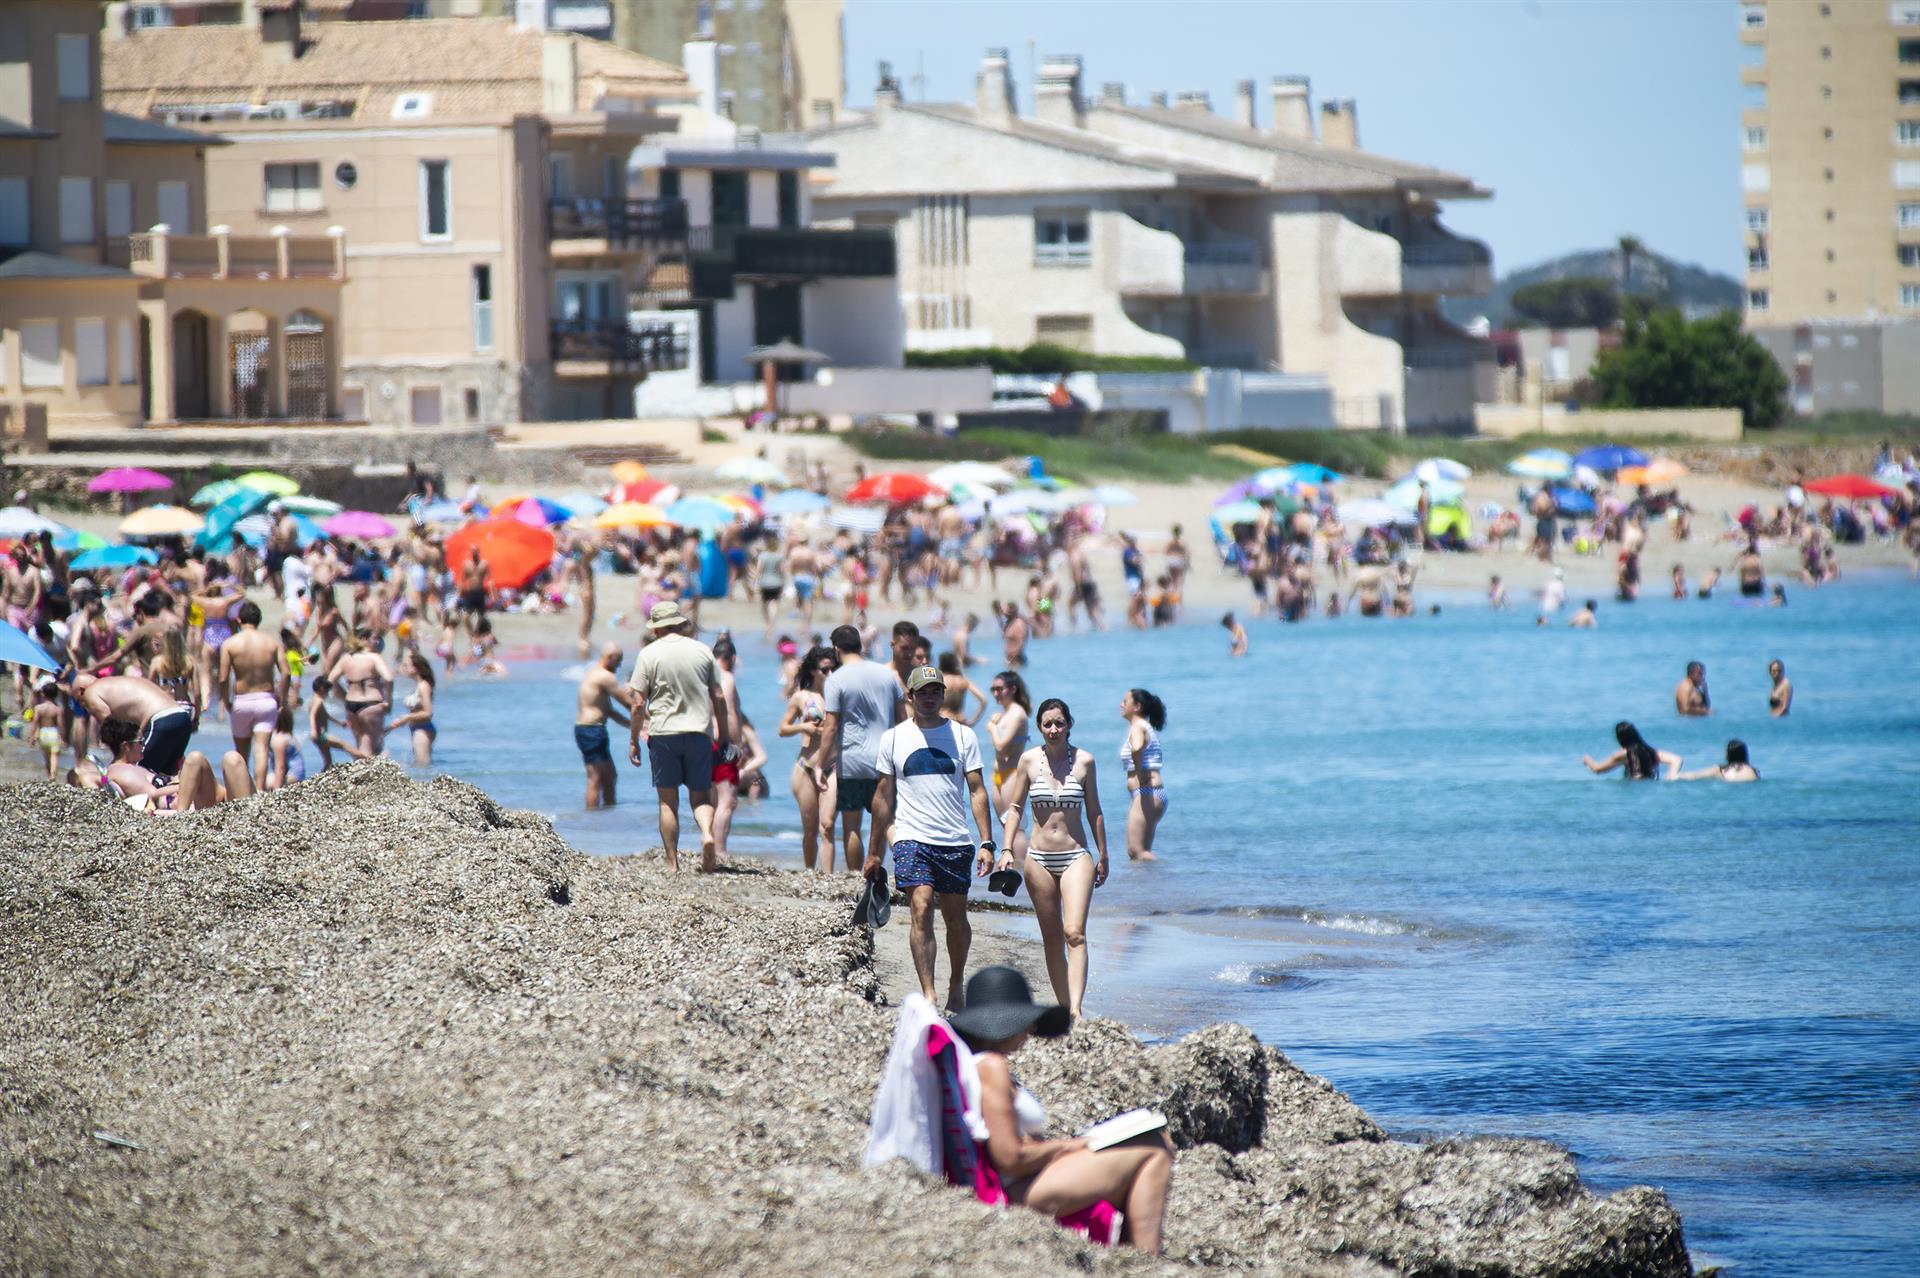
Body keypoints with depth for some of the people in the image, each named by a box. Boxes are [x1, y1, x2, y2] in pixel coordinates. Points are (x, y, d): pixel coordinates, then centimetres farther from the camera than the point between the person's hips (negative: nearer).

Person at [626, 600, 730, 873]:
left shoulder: (649, 654, -2)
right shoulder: (702, 651, 5)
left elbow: (639, 704, -5)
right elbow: (718, 698, 8)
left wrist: (633, 741, 4)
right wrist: (725, 735, 16)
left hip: (664, 731, -2)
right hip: (700, 731, 2)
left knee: (668, 802, 5)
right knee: (700, 796, 8)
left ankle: (673, 864, 4)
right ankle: (707, 833, -22)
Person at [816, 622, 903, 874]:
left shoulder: (837, 679, -8)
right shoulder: (887, 674, 5)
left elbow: (831, 728, -11)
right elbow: (900, 718, 12)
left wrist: (821, 765, -4)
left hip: (851, 762, -4)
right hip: (884, 762, 4)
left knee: (851, 827, 5)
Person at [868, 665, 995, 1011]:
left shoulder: (962, 736, 5)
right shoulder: (894, 738, 6)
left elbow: (977, 791, 5)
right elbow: (884, 796, 11)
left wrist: (986, 843, -4)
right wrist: (874, 851, 12)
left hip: (955, 842, 1)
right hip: (911, 839, -1)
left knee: (955, 916, 7)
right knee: (921, 910, -16)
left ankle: (957, 984, 30)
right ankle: (928, 995, -19)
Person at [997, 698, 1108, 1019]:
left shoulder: (1084, 761, 0)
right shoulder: (1029, 760, 1)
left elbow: (1094, 811, 9)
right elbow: (1015, 808, 8)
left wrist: (1103, 856, 13)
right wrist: (1007, 850, -2)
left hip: (1076, 857, -2)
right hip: (1038, 858, 2)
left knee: (1075, 933, -16)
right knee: (1052, 938, 5)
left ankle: (1076, 1009, -25)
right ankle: (1064, 1007, 12)